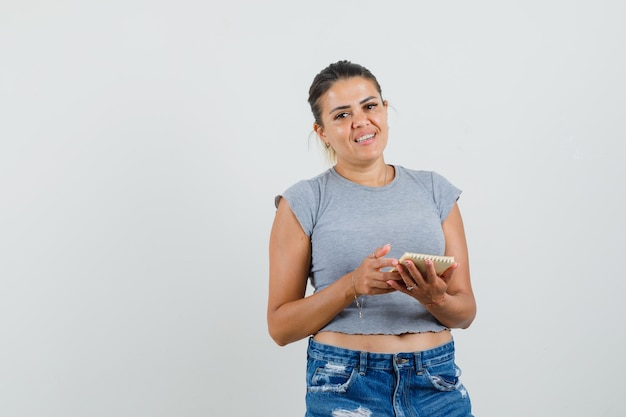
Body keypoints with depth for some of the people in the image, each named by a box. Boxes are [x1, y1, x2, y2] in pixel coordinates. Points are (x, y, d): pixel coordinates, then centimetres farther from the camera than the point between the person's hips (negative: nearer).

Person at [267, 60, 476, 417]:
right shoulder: (304, 202, -2)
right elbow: (280, 326, -5)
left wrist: (434, 298, -16)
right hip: (345, 387, -2)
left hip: (438, 385, 2)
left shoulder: (435, 191, 5)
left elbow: (466, 311, 5)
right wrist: (351, 285, -19)